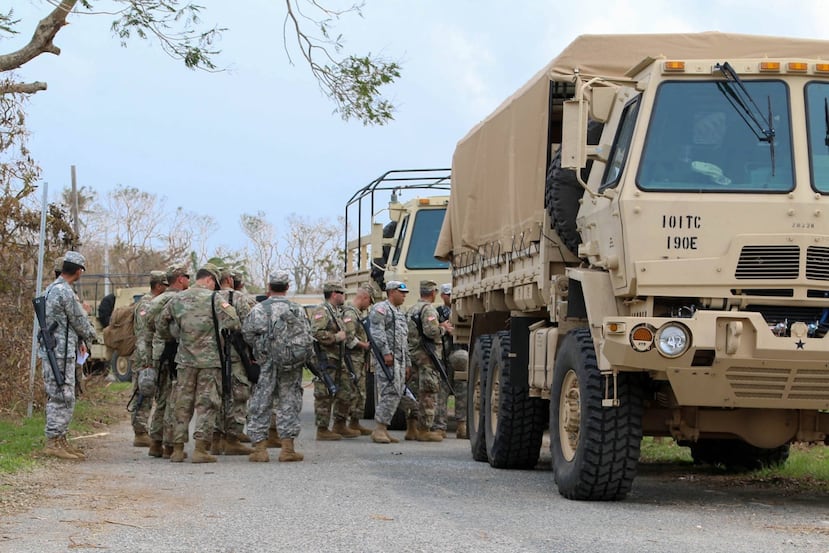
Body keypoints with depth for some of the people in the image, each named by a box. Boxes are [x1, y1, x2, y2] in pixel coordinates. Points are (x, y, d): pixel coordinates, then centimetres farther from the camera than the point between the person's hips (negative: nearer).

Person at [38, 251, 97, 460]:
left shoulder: (51, 289, 15)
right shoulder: (66, 293, -17)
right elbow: (80, 322, -10)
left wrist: (79, 341, 14)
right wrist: (90, 334, 11)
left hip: (53, 352, 10)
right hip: (60, 354, -10)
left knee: (64, 399, 14)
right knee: (61, 399, -7)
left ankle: (60, 441, 17)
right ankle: (53, 443, -6)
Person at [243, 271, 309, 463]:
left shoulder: (259, 309, -3)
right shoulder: (297, 309, 2)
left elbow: (247, 334, -5)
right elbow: (308, 338, 0)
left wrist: (261, 349, 11)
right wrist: (302, 357, 15)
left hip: (266, 363, -1)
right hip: (292, 368, 1)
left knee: (260, 406, 5)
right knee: (289, 404, 7)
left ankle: (260, 448, 3)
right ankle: (288, 448, 6)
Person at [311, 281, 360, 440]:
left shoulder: (336, 312, 20)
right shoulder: (321, 311, -12)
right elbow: (317, 333, -26)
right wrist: (336, 337, -18)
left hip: (338, 360, 10)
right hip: (325, 360, -10)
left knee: (346, 391, 12)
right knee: (324, 396, -5)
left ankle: (340, 426, 21)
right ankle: (322, 430, 0)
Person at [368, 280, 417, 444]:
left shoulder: (400, 314, 26)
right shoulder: (381, 309, -3)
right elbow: (377, 332, -15)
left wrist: (407, 364, 24)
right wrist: (386, 352, -23)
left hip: (399, 360, 9)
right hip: (387, 359, -9)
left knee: (396, 394, 5)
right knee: (390, 393, -16)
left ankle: (383, 429, 8)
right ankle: (379, 429, -16)